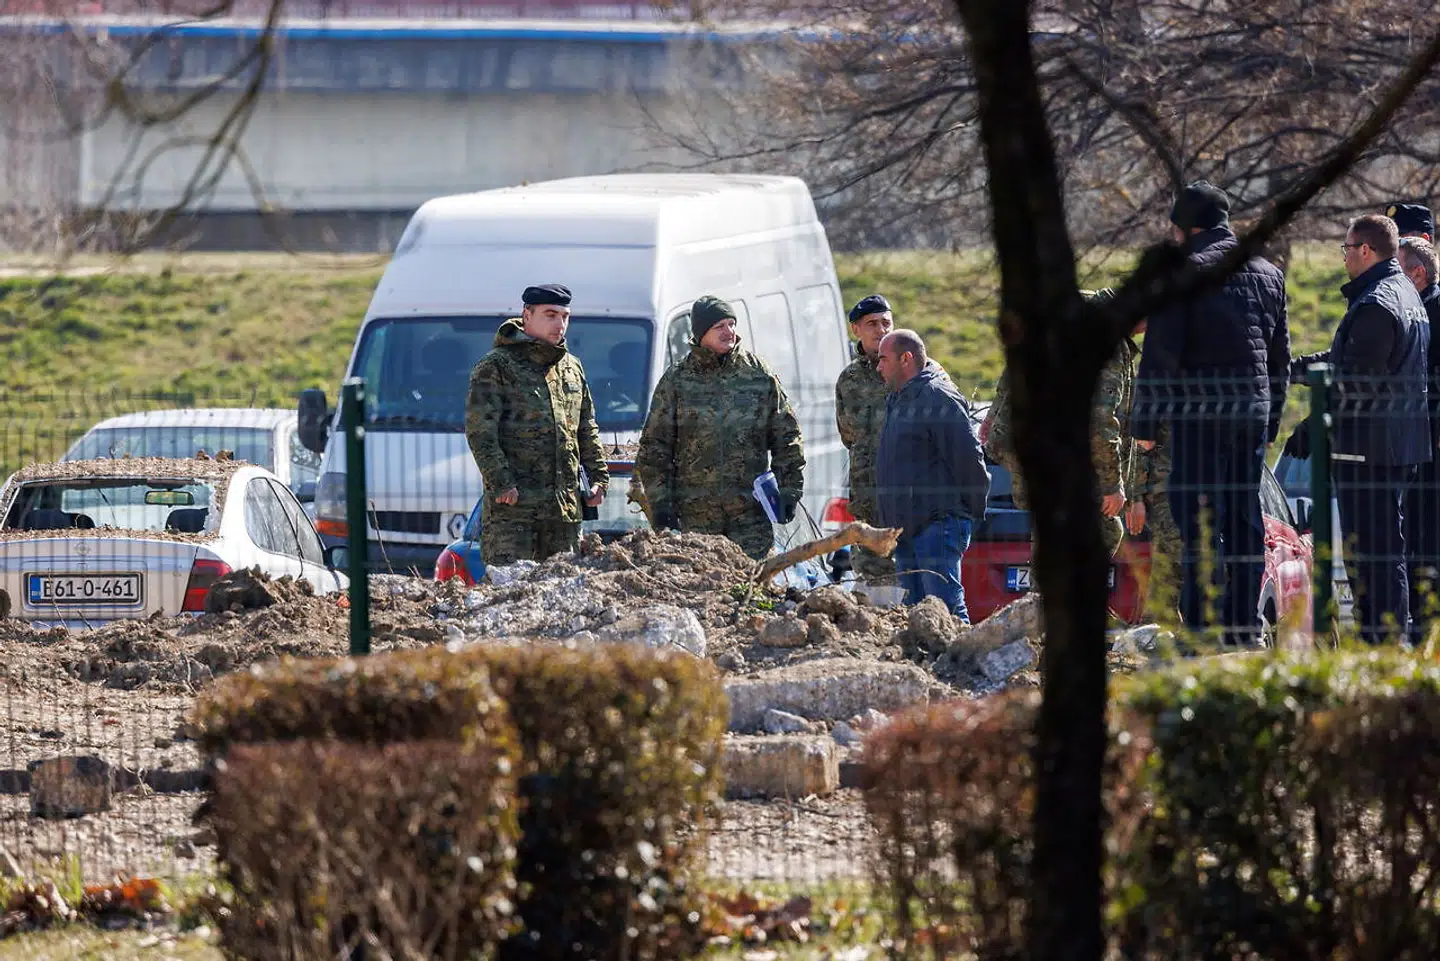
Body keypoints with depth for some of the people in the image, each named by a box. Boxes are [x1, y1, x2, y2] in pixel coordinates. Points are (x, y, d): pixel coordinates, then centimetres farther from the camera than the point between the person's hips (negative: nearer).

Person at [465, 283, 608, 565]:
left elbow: (587, 431, 25)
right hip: (513, 508, -6)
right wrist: (500, 483, -18)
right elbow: (479, 431, -9)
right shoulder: (495, 367, -2)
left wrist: (598, 477, 13)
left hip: (565, 508, 6)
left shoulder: (572, 368, 19)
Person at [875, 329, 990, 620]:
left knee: (945, 609, -15)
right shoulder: (898, 401, 20)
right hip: (906, 529, 10)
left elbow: (969, 458, -16)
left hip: (938, 526, -10)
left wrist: (973, 511, -10)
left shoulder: (938, 399, -11)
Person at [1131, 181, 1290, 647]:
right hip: (1254, 413, 6)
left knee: (1199, 523, -6)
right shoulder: (1268, 273, 14)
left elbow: (1159, 355, -10)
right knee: (1246, 521, 11)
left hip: (1200, 414, -6)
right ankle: (1245, 631, 12)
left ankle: (1201, 633, -10)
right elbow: (1281, 359, 19)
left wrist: (1145, 422, -6)